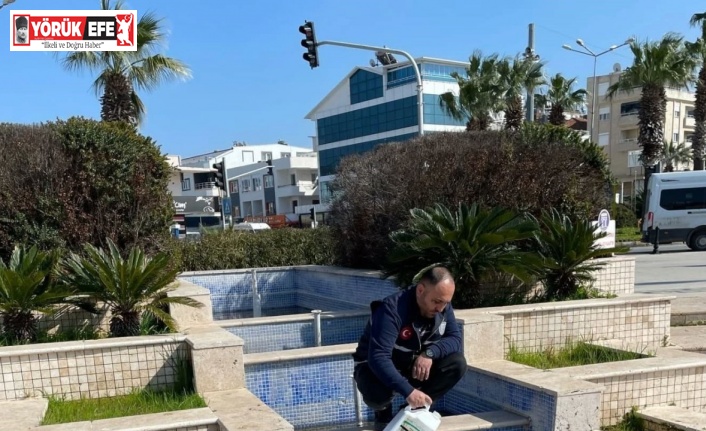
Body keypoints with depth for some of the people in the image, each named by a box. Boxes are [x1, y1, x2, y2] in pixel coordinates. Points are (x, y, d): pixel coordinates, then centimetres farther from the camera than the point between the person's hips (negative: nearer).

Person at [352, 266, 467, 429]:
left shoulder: (443, 306, -11)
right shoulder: (392, 309, -32)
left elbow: (455, 338, -10)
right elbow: (378, 358, -39)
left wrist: (430, 353, -30)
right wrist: (408, 391, -46)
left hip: (415, 366, 6)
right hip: (376, 367, -5)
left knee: (457, 364, -19)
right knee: (377, 393, -39)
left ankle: (416, 409, 2)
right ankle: (383, 412, 1)